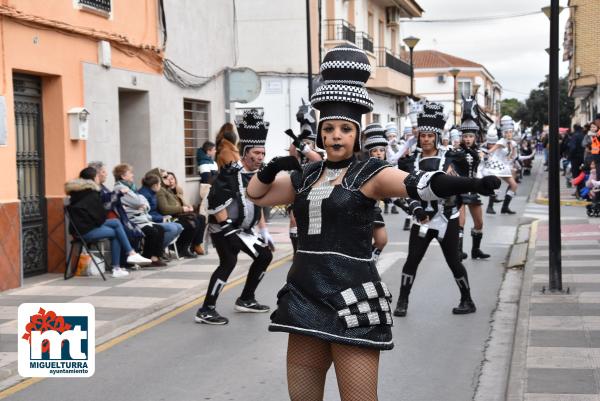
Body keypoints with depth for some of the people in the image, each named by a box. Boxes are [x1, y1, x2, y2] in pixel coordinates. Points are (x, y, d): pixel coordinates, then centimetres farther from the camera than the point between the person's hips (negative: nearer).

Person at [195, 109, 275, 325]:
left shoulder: (257, 175, 8)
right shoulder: (231, 174, -20)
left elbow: (258, 204, 17)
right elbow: (215, 202, -26)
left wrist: (264, 231, 13)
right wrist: (226, 226, -25)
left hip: (244, 229, 9)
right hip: (224, 228, -9)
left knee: (264, 255, 12)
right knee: (229, 262, -22)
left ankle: (245, 300, 25)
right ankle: (206, 310, -17)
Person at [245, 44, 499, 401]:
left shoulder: (369, 173, -5)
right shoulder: (306, 176, 13)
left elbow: (420, 184, -20)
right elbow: (255, 194, 22)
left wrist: (468, 183, -37)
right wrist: (272, 168, 1)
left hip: (352, 300, -6)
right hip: (305, 295, 6)